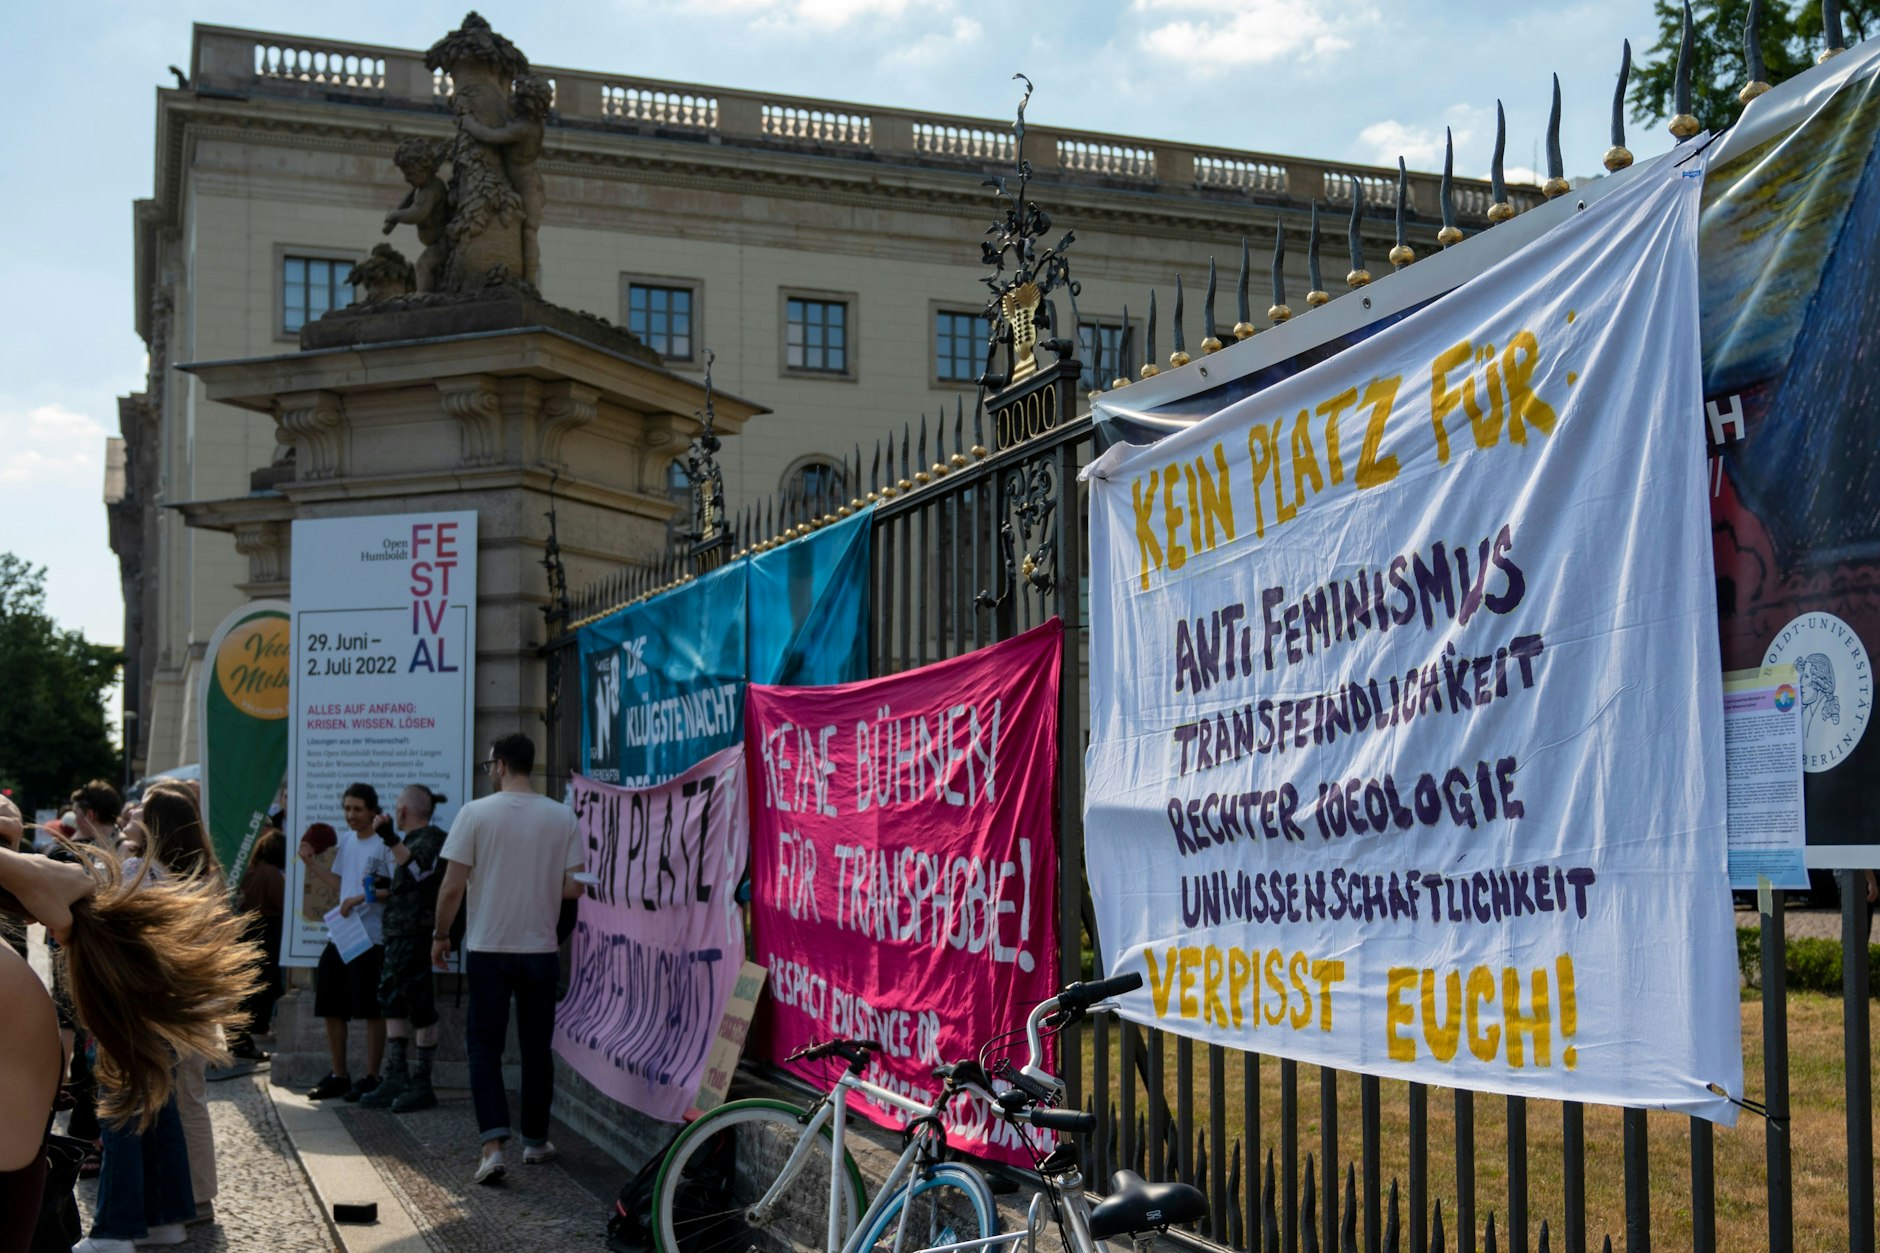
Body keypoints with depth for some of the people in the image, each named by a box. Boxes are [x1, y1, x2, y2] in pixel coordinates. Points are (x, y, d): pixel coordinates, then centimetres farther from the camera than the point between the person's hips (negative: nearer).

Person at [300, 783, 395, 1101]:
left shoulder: (383, 845, -10)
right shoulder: (346, 842, 14)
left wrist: (360, 898, -21)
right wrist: (311, 863, 14)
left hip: (370, 939, -8)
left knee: (371, 1010, -2)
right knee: (331, 1008, 12)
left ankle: (371, 1077, 7)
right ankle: (339, 1075, 23)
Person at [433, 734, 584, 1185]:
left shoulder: (476, 813, -8)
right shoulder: (561, 817, -1)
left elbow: (452, 886, -8)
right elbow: (573, 887, -2)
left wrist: (440, 935, 6)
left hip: (487, 948, -2)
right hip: (540, 949, 2)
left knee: (485, 1046, 3)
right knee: (536, 1047, 14)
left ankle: (493, 1144, -11)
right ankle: (535, 1142, 24)